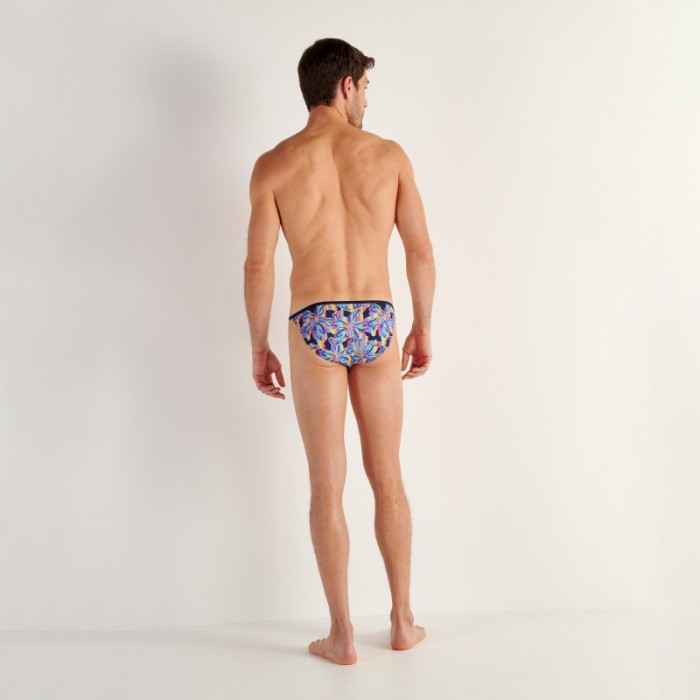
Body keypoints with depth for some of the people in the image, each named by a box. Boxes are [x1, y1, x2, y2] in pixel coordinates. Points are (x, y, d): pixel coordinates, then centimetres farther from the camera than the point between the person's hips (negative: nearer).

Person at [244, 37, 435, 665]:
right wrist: (423, 329, 13)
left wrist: (259, 347, 7)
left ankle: (342, 635, 16)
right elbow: (421, 252, 3)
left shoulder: (274, 165, 0)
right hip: (378, 323, 2)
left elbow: (258, 266, -4)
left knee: (328, 487, 7)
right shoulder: (389, 154, 3)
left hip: (314, 328, -1)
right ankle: (403, 622, 26)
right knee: (388, 478, 14)